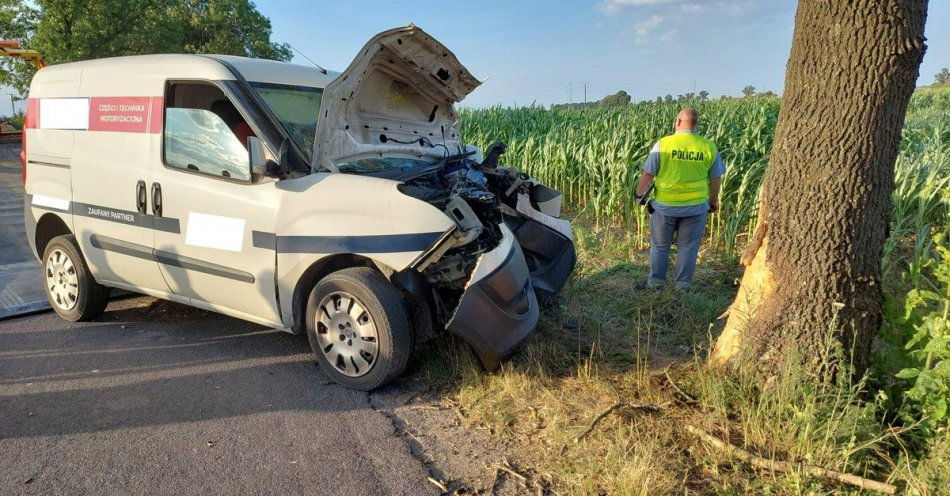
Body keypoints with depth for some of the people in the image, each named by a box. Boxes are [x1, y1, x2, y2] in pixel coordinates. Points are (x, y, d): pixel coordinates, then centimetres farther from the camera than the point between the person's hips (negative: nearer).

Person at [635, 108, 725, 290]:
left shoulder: (663, 144, -12)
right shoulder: (708, 147, -3)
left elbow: (647, 174, -9)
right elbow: (716, 178, 6)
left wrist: (639, 195, 6)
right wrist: (714, 200, 21)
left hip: (665, 206, -2)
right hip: (695, 207, 2)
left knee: (660, 245, 14)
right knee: (688, 247, 12)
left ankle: (656, 281, 24)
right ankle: (683, 285, 21)